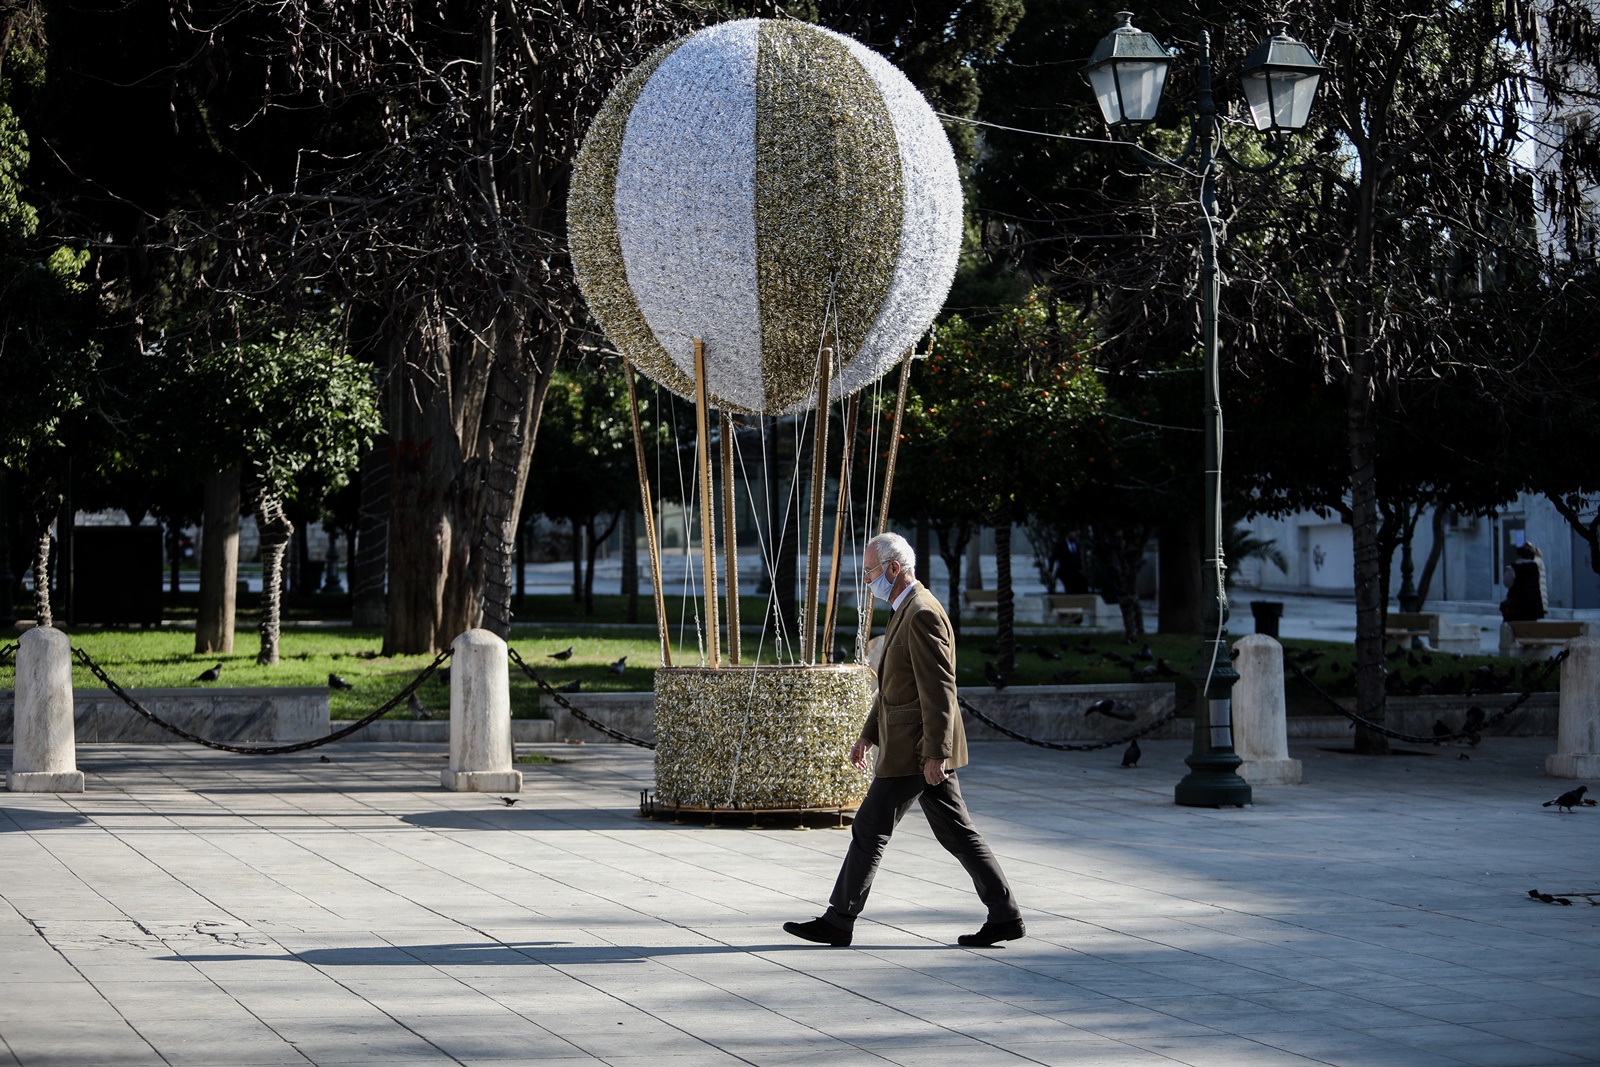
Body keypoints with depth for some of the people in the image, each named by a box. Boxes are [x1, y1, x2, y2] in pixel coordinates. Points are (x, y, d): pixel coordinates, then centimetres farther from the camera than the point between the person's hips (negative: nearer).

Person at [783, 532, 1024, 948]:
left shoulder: (923, 615, -17)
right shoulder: (906, 611, 17)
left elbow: (940, 690, -21)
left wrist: (935, 755, -23)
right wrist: (868, 735, 25)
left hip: (914, 750, -10)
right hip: (926, 751, 10)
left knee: (869, 831, -2)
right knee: (957, 833, 9)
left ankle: (838, 921, 6)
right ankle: (1004, 916, 7)